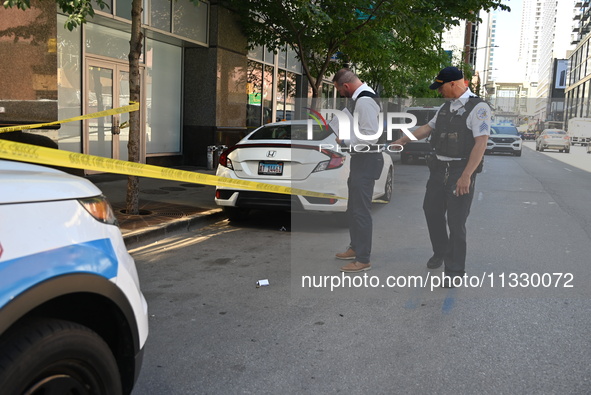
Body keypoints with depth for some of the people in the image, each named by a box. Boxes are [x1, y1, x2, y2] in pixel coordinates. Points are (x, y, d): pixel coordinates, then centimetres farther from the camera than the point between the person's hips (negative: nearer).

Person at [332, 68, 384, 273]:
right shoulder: (362, 98, 11)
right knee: (353, 208, 21)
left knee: (361, 210, -4)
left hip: (366, 161, -11)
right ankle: (355, 248, 36)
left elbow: (370, 136, -27)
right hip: (360, 160, 11)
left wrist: (345, 141, -16)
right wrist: (346, 138, 9)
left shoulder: (364, 101, -21)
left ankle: (363, 260, 6)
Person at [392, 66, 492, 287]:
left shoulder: (478, 108, -13)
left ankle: (455, 272, 11)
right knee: (432, 211, 16)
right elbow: (427, 128, 22)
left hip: (461, 171, -7)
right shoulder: (446, 107, 12)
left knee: (456, 222, -2)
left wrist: (466, 175, -24)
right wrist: (402, 141, 22)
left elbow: (481, 143, -19)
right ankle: (441, 252, 40)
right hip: (439, 167, 8)